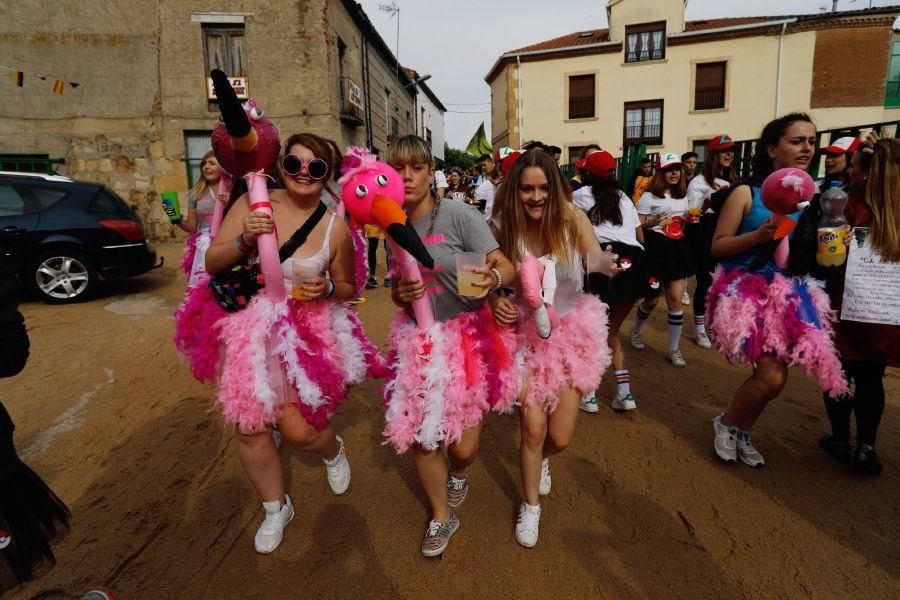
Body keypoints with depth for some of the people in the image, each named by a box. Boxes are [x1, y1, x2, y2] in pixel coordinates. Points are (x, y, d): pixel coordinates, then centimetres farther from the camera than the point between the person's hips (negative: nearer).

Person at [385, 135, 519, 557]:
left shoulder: (458, 215, -13)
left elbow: (507, 267, -17)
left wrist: (491, 277, -40)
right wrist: (401, 293, -10)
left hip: (467, 335, -4)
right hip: (419, 339, 5)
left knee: (462, 447, 1)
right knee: (418, 436, 8)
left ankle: (458, 474, 43)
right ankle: (441, 517, 37)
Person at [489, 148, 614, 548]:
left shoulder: (572, 219, -13)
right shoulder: (502, 227, -12)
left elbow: (598, 260, -25)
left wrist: (612, 261, -49)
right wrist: (497, 303, -24)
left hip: (570, 329, 1)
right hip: (526, 332, 0)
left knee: (560, 437, 4)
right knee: (533, 428, -1)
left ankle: (542, 459, 46)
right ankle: (531, 506, 30)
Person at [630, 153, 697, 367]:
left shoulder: (683, 195, 13)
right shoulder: (649, 196, -6)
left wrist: (689, 220, 2)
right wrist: (651, 223, -28)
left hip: (678, 249, 5)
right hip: (656, 248, -5)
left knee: (676, 300, -1)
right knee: (652, 299, 3)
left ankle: (674, 349, 9)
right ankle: (636, 330, 34)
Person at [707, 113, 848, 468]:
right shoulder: (746, 193, -7)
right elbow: (717, 246, -8)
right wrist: (759, 235, -22)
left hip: (791, 294, 6)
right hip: (748, 290, -5)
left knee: (773, 376, 7)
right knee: (771, 377, -13)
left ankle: (742, 433, 32)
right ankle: (727, 424, 15)